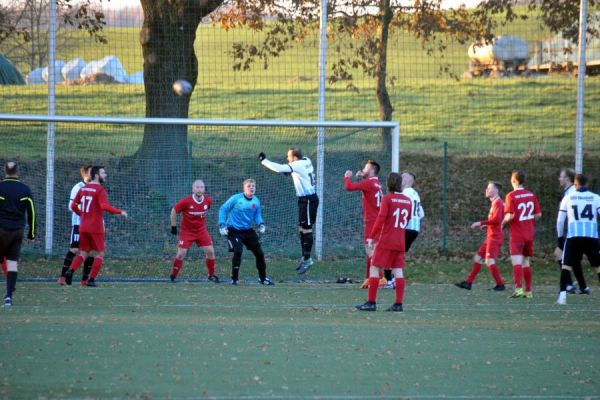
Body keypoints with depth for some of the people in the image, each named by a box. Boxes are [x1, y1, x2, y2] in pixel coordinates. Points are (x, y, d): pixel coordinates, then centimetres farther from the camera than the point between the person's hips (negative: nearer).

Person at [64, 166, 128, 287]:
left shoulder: (83, 189, 10)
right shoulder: (100, 190, -12)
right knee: (99, 254, 6)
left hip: (83, 227, 6)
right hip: (96, 228, -6)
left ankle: (70, 271, -13)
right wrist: (120, 212, -17)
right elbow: (104, 206, -26)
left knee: (83, 254, 11)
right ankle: (91, 280, -1)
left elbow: (73, 206, 14)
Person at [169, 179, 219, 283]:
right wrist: (173, 227, -4)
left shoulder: (208, 200, -8)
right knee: (181, 254, -10)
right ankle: (173, 276, 4)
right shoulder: (186, 201, -20)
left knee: (210, 251, -3)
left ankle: (211, 275, 13)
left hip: (201, 230, 4)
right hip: (187, 231, -4)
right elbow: (174, 211, -8)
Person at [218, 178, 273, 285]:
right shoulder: (236, 199, -14)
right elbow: (223, 209, -7)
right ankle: (234, 278, -5)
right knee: (238, 252, -21)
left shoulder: (256, 201, 0)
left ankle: (263, 278, 22)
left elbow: (257, 215, 13)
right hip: (234, 230, -5)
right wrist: (222, 225, -13)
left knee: (259, 253, 4)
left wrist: (260, 224, -6)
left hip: (248, 230, 5)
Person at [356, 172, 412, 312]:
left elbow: (381, 218, -14)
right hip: (400, 242, 5)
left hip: (385, 241, -5)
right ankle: (398, 304, 0)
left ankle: (371, 302, -3)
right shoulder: (408, 200, 8)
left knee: (374, 268, 0)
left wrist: (371, 237, -10)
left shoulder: (387, 198, -9)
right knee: (398, 271, 4)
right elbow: (407, 220, 13)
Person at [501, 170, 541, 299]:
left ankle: (518, 288, -29)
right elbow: (538, 214, 6)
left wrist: (504, 222, 1)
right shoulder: (531, 195, 5)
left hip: (517, 234, -6)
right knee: (526, 263, 15)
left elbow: (510, 215, -19)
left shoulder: (511, 196, -11)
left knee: (516, 261, -14)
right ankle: (528, 291, 18)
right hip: (529, 234, 6)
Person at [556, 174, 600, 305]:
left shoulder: (568, 198, 10)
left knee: (566, 265, 2)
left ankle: (562, 295, -12)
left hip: (573, 236, 0)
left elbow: (560, 220, 13)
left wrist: (560, 237, 24)